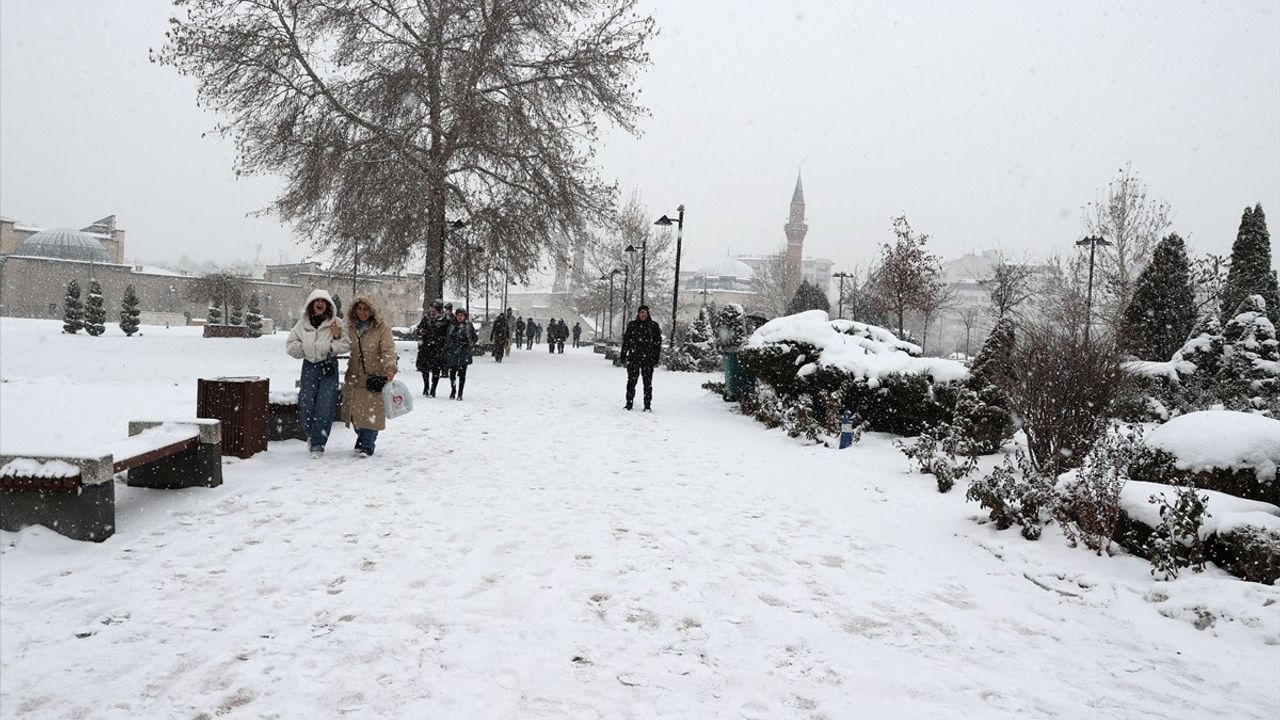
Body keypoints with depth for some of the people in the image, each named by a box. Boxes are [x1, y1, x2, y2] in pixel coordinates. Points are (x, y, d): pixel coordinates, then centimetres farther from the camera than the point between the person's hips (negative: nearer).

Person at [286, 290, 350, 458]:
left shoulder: (336, 323, -1)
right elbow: (290, 345, 9)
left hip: (329, 368, -3)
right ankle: (312, 434, 34)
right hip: (309, 367, 3)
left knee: (324, 409, -6)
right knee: (305, 407, 6)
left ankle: (318, 444, 3)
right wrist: (303, 348, -5)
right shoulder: (303, 324, 6)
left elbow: (347, 346, -4)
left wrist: (337, 338, -21)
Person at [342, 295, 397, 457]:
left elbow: (388, 350, -17)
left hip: (375, 377, -4)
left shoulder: (382, 328, -6)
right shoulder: (351, 328, 9)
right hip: (355, 377, 4)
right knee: (355, 411, 7)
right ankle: (361, 437, 30)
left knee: (371, 413, -7)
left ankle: (367, 445, 4)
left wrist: (390, 368, -33)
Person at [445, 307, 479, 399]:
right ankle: (453, 391, 19)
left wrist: (470, 345, -1)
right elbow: (447, 339, 15)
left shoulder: (468, 326, 0)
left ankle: (460, 393, 7)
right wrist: (446, 350, 12)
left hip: (464, 353, -2)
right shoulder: (452, 325, 8)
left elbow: (475, 337, 9)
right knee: (452, 372, 2)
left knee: (462, 373, -1)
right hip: (452, 352, 2)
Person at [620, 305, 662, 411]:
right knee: (631, 381, 2)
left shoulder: (654, 325, 6)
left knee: (648, 382, 1)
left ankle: (647, 405, 7)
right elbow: (626, 340, 12)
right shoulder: (632, 325, 9)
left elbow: (658, 342, 7)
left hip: (648, 358, -1)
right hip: (633, 357, 1)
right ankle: (629, 403, 11)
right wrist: (623, 354, 7)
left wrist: (656, 356, 0)